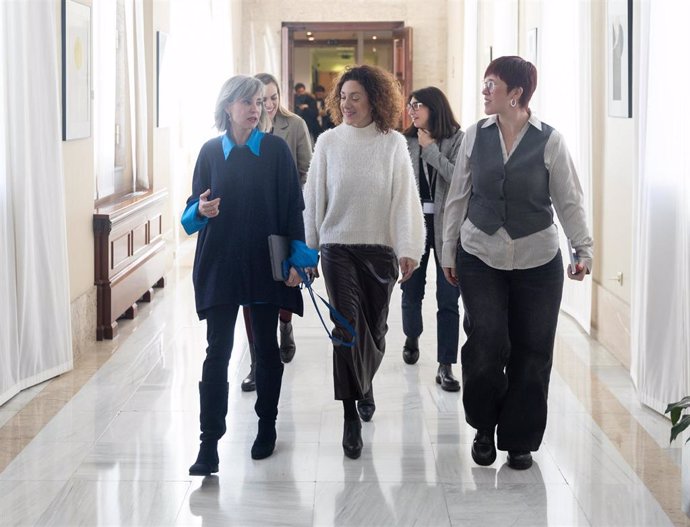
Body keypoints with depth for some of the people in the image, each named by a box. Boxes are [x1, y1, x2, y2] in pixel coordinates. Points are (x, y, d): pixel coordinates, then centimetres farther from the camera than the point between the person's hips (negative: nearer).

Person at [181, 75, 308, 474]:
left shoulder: (276, 149, -1)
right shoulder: (211, 152, 3)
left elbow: (293, 208, -2)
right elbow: (193, 209, 8)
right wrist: (201, 210, -16)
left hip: (266, 264, 0)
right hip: (221, 266, 1)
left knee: (267, 348, 12)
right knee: (217, 353, -3)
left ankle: (267, 427, 29)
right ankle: (209, 445, -3)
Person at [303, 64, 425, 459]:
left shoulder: (393, 143, -2)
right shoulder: (329, 142, 0)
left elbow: (405, 198, -4)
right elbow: (314, 196, 4)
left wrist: (408, 249, -10)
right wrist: (307, 248, 5)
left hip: (380, 248, 1)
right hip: (338, 246, -1)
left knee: (375, 328, 12)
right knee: (347, 327, -7)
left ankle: (363, 386, 40)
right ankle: (352, 418, -3)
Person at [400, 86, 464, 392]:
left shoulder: (457, 138, -2)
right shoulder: (407, 141, 6)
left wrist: (431, 149, -12)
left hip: (446, 225, -3)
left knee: (448, 298, -4)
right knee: (411, 290, 14)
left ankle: (445, 366, 0)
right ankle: (412, 337, 43)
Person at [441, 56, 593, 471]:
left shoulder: (550, 141, -5)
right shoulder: (475, 136, 3)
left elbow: (570, 202, -2)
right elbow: (458, 198, 9)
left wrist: (583, 249, -12)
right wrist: (449, 251, 11)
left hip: (537, 262, -1)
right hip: (480, 258, 1)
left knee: (531, 354, 4)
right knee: (486, 346, -8)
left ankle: (519, 440, 20)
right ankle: (484, 428, 16)